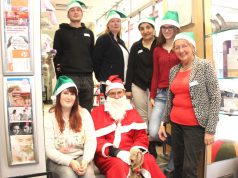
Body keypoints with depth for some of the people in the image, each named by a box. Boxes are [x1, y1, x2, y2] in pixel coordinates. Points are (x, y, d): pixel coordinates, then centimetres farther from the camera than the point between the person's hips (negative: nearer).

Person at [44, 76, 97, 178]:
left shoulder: (84, 113, 3)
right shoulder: (49, 117, -5)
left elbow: (91, 140, -3)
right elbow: (49, 148, -9)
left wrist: (86, 160, -20)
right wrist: (69, 162, -20)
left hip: (80, 157, 2)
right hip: (58, 160, -1)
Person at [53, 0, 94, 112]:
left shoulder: (89, 33, 18)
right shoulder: (61, 32, 8)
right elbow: (57, 56, 2)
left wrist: (91, 70, 9)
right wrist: (60, 77, -5)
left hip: (87, 78, 4)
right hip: (68, 77, -3)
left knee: (87, 111, 7)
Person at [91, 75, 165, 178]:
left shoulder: (131, 111, 16)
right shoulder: (97, 112, 5)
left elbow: (141, 135, 9)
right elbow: (96, 139, -5)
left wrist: (136, 149, -13)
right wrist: (116, 152, -20)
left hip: (130, 152, 3)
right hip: (107, 155, -3)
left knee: (148, 160, -26)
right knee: (119, 165, -35)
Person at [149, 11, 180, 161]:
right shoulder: (157, 50, 14)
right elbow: (155, 75, 13)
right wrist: (152, 96, 8)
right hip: (161, 94, 2)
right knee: (153, 132, -10)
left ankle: (173, 166, 20)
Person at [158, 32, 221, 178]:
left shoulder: (205, 66, -6)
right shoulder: (173, 70, 9)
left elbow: (215, 98, -9)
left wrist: (210, 129, -12)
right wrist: (163, 122, 12)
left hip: (195, 126, -5)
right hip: (176, 124, 5)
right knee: (178, 165, 13)